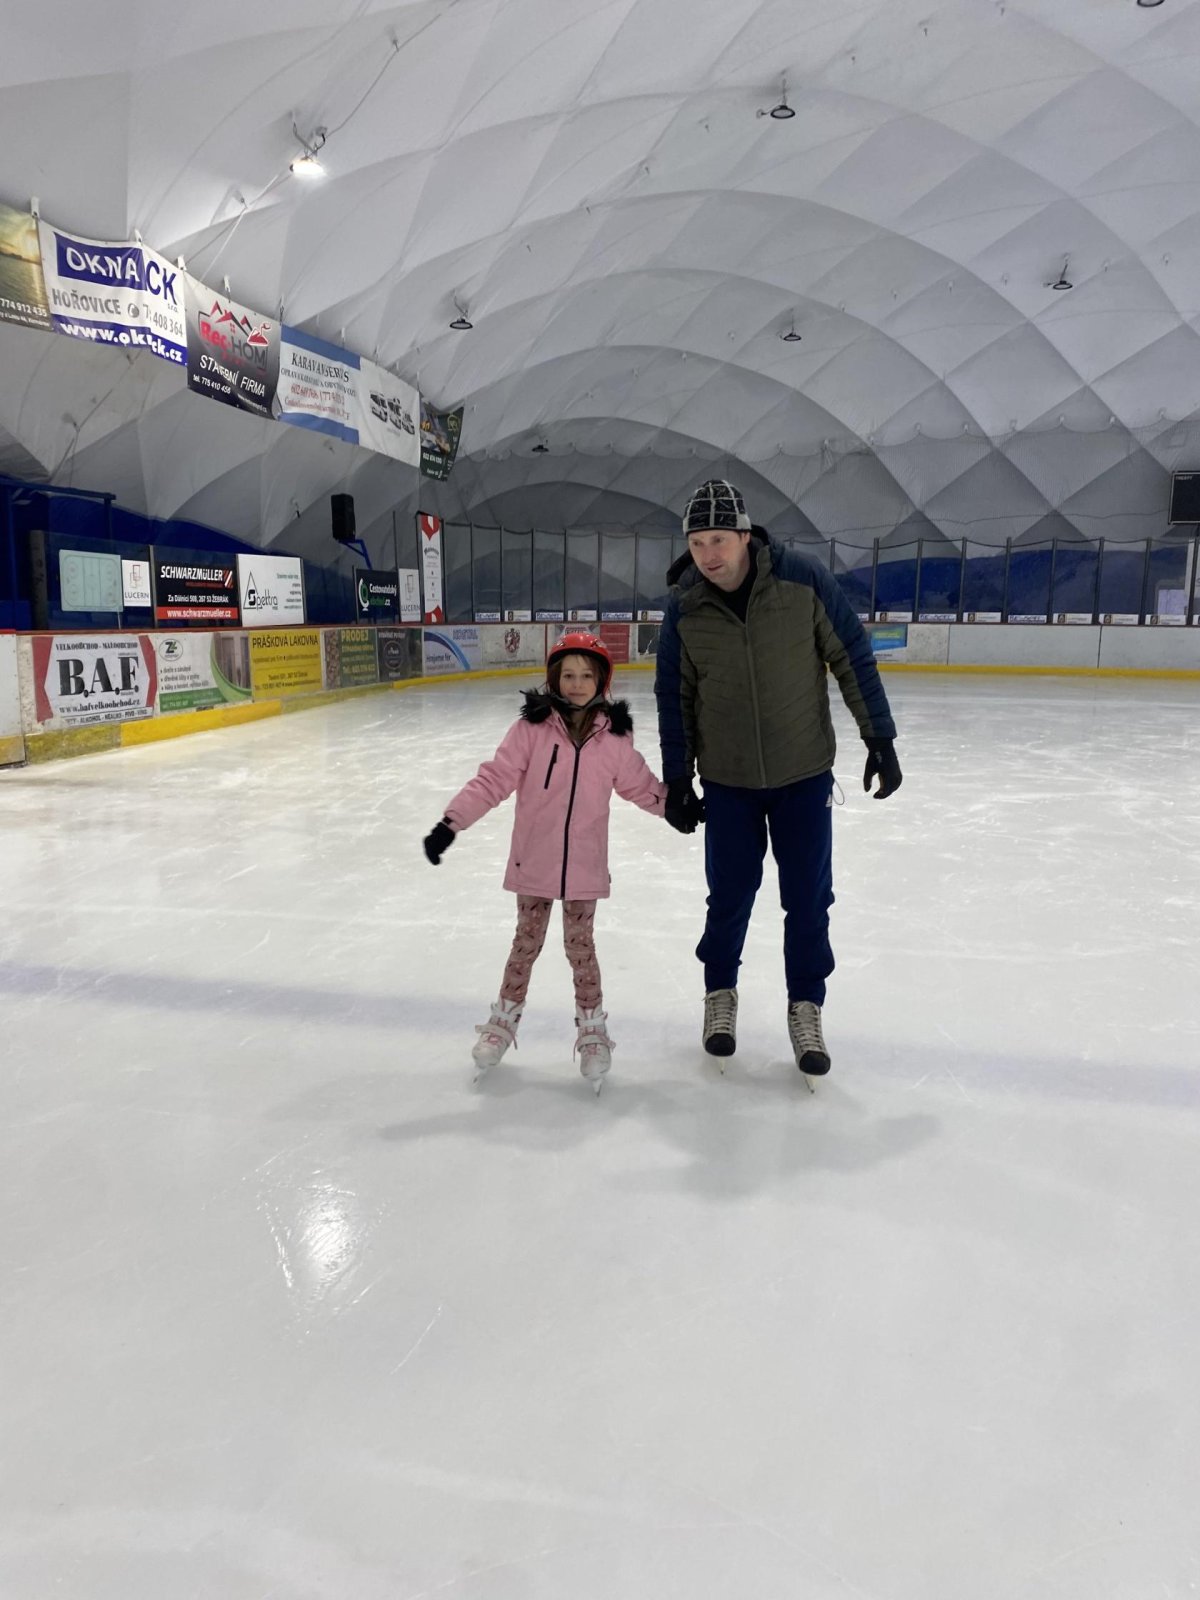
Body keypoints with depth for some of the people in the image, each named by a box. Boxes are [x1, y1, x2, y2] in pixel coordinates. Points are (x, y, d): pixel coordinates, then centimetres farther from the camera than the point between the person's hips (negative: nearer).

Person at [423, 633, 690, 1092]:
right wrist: (451, 822, -19)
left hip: (584, 867, 1)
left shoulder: (614, 737, -5)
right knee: (527, 942, 15)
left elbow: (641, 784, 10)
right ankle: (504, 1020, 35)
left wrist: (675, 806, 7)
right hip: (533, 863, 0)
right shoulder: (531, 729, -12)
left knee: (580, 946, 12)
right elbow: (493, 779, -13)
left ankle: (592, 1029, 29)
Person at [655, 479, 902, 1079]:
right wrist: (677, 780, 2)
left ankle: (804, 1008, 23)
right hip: (727, 781, 1)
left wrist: (880, 739, -6)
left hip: (804, 773, -1)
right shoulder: (684, 607, -8)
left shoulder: (802, 579, -14)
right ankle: (720, 995, 33)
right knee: (730, 897, 9)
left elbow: (852, 657, -6)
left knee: (808, 900, 5)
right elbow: (674, 697, 1)